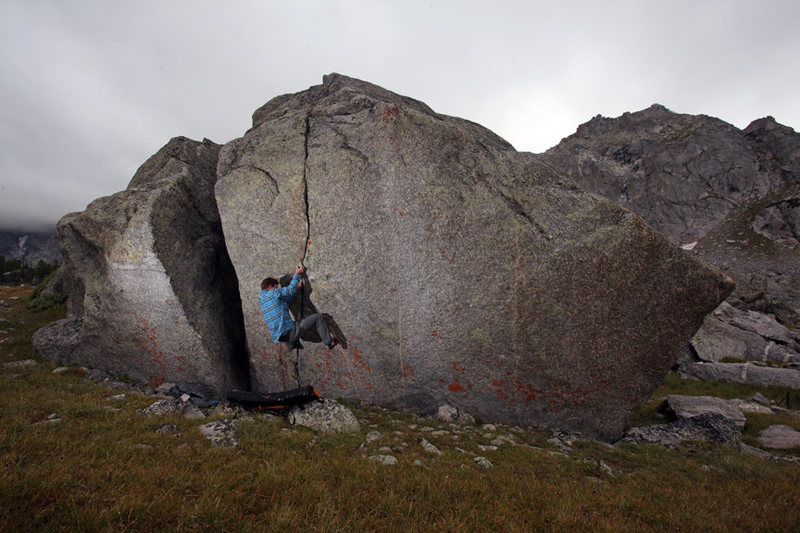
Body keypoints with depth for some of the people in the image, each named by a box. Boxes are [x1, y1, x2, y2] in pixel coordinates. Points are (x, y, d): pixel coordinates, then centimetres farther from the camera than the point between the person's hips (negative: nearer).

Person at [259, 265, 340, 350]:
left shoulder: (261, 299, 16)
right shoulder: (273, 293, -10)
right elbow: (290, 290, 1)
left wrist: (296, 287, 21)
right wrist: (297, 274, 11)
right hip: (290, 333, -8)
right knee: (318, 317, -3)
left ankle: (292, 344, 41)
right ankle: (330, 342, 5)